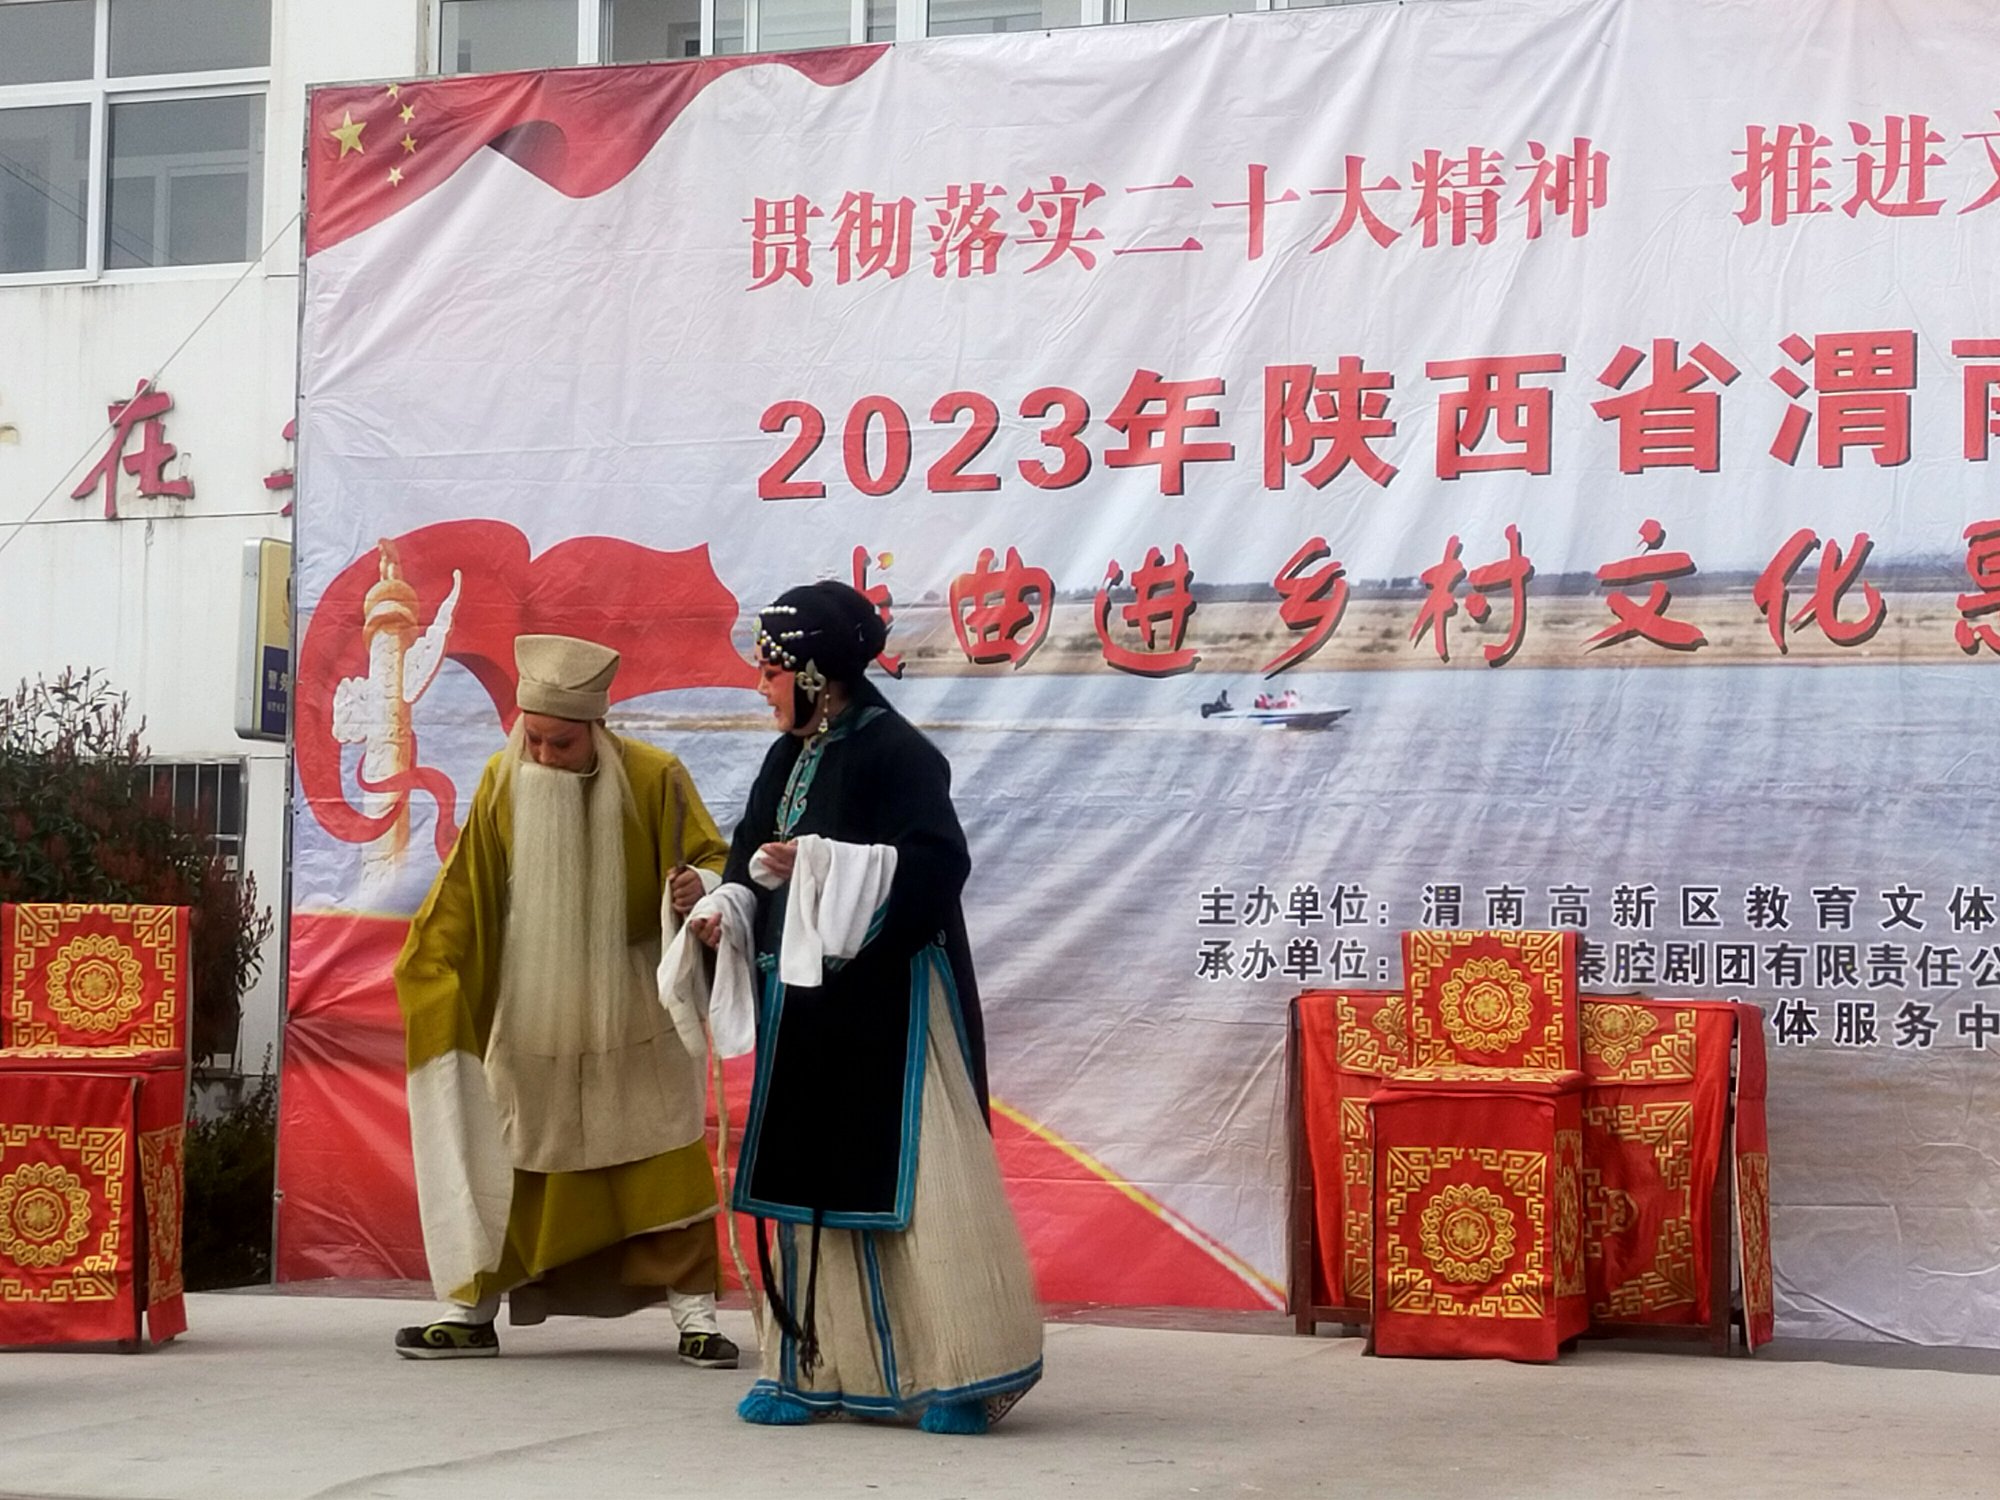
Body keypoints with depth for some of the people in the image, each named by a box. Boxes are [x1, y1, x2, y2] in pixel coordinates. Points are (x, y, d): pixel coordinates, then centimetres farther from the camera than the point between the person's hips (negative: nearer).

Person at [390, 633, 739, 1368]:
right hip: (532, 1011, 2)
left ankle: (693, 1309, 6)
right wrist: (429, 966, -8)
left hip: (631, 1011, -2)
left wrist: (700, 889, -28)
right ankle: (472, 1309, 16)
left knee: (660, 1158, 0)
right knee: (512, 1158, 9)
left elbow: (713, 860, -6)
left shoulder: (653, 779, -16)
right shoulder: (502, 784, -8)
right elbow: (466, 896, 1)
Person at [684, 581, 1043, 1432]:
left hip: (887, 1002, -8)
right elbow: (757, 860, 16)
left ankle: (969, 1371, 0)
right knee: (805, 1175, 9)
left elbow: (938, 865, -21)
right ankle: (819, 1368, 16)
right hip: (805, 999, 8)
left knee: (911, 1173, -6)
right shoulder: (789, 758, 11)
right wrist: (724, 910, -4)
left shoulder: (893, 752, -12)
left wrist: (820, 861, -24)